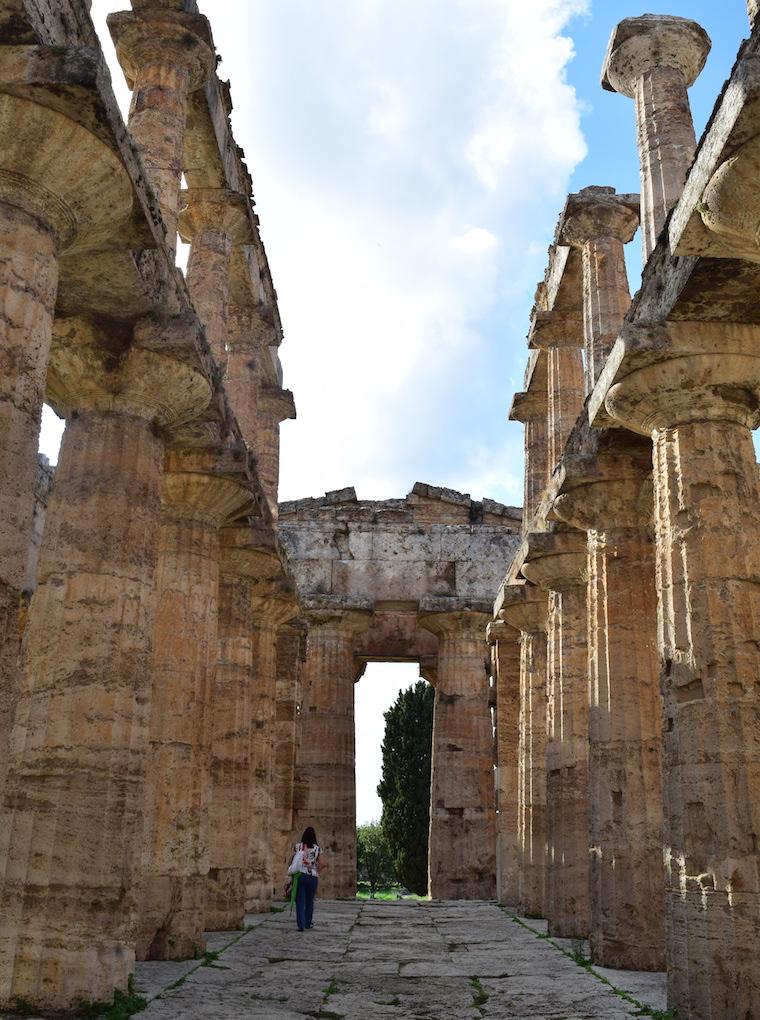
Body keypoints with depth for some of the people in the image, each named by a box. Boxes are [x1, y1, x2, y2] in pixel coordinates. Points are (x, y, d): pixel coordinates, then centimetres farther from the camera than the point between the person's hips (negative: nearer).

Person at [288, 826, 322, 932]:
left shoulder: (298, 846, 0)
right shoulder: (317, 849, -1)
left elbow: (292, 861, 0)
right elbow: (318, 865, 1)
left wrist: (291, 872, 12)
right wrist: (317, 876, 14)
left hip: (300, 875, 0)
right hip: (313, 876, 0)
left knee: (300, 901, 2)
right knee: (310, 901, 15)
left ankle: (301, 925, -6)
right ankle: (308, 923, 24)